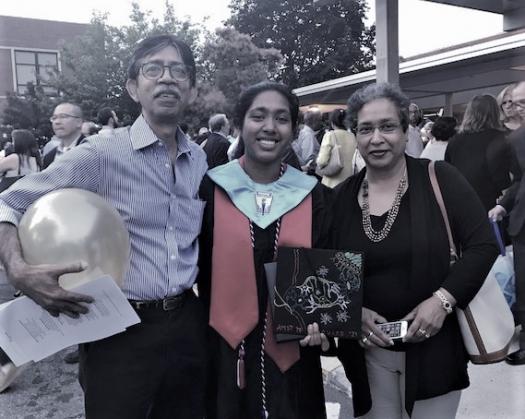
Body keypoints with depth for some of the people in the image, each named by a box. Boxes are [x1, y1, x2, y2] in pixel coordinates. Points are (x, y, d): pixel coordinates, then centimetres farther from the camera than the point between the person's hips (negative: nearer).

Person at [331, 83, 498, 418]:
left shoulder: (439, 179, -8)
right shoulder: (342, 197, 0)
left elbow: (483, 245, -9)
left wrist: (442, 300, -19)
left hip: (434, 347, -2)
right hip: (369, 350, 3)